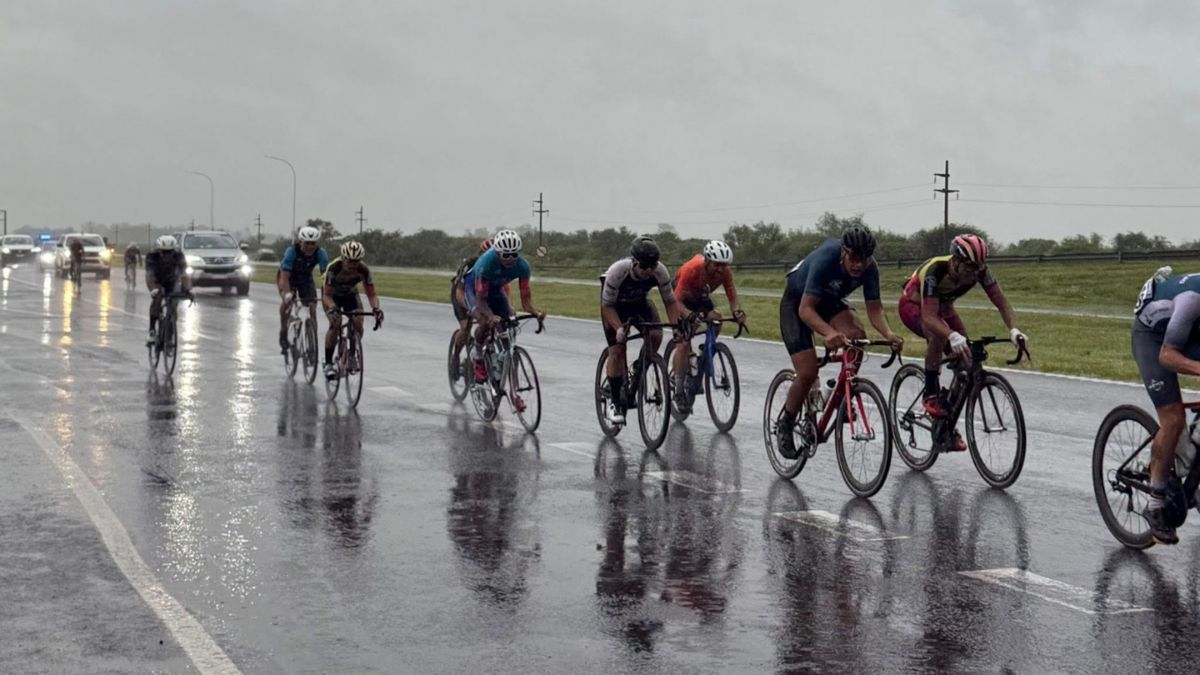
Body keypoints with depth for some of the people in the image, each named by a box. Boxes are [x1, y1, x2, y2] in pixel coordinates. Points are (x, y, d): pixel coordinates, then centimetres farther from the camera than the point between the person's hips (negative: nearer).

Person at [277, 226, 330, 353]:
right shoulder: (292, 251, -36)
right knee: (287, 300, -29)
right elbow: (284, 277, -38)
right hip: (287, 276, -3)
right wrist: (287, 295, -52)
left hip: (305, 277, 3)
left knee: (312, 306, -13)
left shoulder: (320, 253, -29)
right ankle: (283, 331, -13)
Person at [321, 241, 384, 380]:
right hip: (332, 295, -2)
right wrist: (332, 308, -55)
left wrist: (376, 308, -47)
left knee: (358, 323, -20)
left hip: (350, 294, 2)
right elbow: (327, 295, -35)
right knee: (335, 323, -25)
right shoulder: (334, 268, -36)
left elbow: (371, 294, -26)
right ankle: (328, 363, -16)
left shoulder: (363, 270, -30)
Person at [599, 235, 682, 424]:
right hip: (615, 305, -3)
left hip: (639, 303, 3)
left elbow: (670, 301, -16)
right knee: (617, 350, -14)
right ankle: (614, 403, -2)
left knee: (656, 334, -23)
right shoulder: (617, 271, -37)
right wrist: (619, 328, -40)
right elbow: (608, 305, -27)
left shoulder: (660, 272, -29)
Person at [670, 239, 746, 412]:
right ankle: (679, 391, -8)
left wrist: (737, 312, -43)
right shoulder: (691, 269, -37)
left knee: (716, 321, -22)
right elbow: (677, 301, -35)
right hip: (682, 298, -4)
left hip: (700, 298, 5)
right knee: (683, 343, -15)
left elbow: (732, 298, -21)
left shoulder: (725, 272, -25)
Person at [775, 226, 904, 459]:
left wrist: (888, 334, -40)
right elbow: (806, 309, -41)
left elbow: (874, 307, -19)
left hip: (829, 302, 5)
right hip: (796, 303, -5)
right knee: (807, 374, -16)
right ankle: (785, 427, 7)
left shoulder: (869, 269, -21)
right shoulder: (825, 259, -37)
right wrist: (829, 333, -59)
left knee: (857, 337, -26)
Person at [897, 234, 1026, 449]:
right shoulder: (934, 271, -40)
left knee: (967, 358, -8)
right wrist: (953, 336, -66)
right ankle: (931, 395, -23)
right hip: (913, 305, -6)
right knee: (938, 335, -39)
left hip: (943, 307, 6)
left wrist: (1013, 329, -43)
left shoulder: (980, 270, -25)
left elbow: (1001, 302, -24)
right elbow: (929, 317, -48)